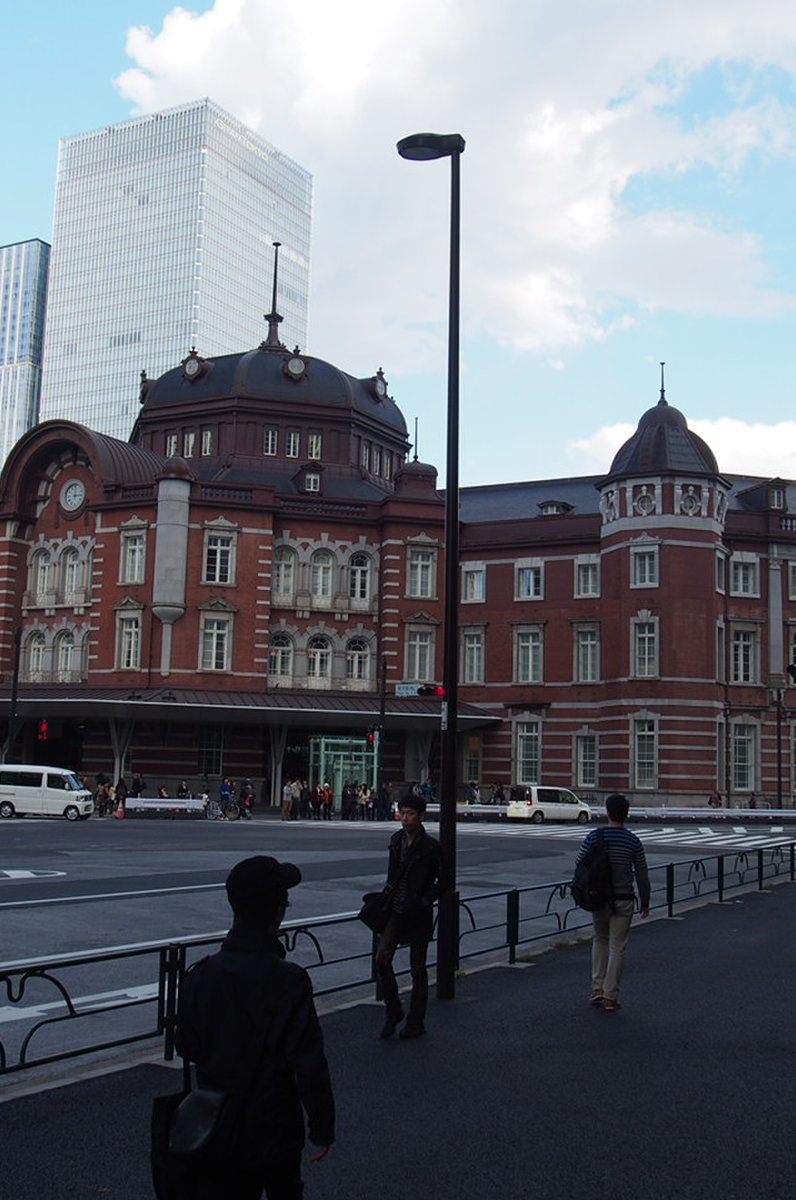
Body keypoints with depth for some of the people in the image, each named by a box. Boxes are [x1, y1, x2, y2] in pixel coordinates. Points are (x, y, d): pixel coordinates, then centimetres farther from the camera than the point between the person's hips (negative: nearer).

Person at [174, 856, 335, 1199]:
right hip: (275, 1129, -3)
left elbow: (186, 1047, 3)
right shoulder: (289, 980, -21)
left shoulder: (199, 975, -9)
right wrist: (322, 1128, -8)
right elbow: (310, 1063, -19)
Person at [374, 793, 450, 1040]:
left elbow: (444, 880, -3)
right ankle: (393, 1011, 8)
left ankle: (416, 1022, 18)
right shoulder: (396, 840, 6)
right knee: (382, 959, -11)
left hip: (418, 915, -4)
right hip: (395, 911, 4)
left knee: (418, 969, 5)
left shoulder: (431, 846, -10)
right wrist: (387, 892, 6)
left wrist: (425, 900, -12)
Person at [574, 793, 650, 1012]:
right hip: (623, 900, -1)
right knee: (617, 947, 5)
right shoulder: (633, 842, -6)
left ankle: (597, 987, 15)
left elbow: (579, 865, 0)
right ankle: (610, 997, 4)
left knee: (600, 940, 21)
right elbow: (641, 875, -2)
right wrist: (645, 903, 8)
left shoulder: (594, 837, -5)